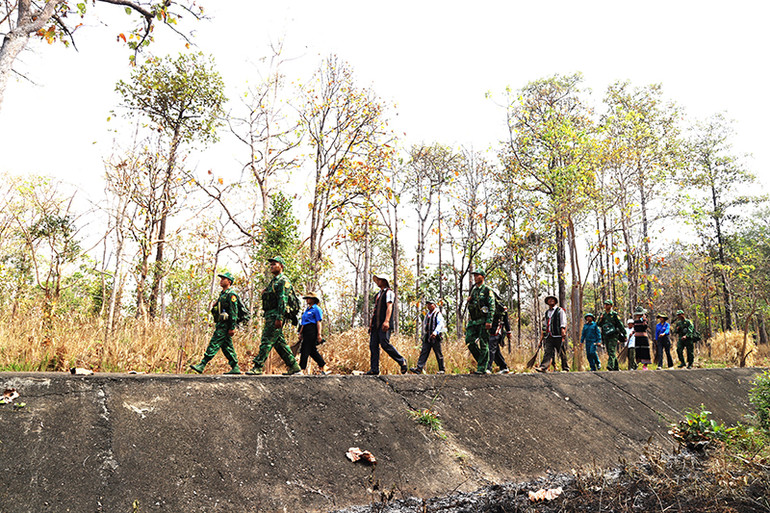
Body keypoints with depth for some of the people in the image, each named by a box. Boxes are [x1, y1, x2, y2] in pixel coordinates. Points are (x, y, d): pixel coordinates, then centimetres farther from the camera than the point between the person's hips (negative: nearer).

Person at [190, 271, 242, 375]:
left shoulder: (231, 294, -11)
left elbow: (234, 312, -17)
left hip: (225, 325, -10)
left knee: (214, 344, -10)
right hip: (220, 324, 10)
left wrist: (232, 327, -20)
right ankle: (235, 368, 10)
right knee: (227, 347, 8)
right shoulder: (222, 294, 21)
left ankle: (201, 366, -10)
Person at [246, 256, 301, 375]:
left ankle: (258, 367, -8)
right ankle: (294, 367, 12)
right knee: (279, 343, 9)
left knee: (266, 341, -10)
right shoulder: (273, 281, 23)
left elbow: (283, 300, -18)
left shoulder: (283, 281, -8)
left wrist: (279, 318, -23)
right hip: (270, 316, 10)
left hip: (275, 316, -10)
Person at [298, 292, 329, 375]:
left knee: (305, 350, -10)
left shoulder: (316, 309, -4)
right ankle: (323, 368, 13)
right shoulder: (307, 309, 22)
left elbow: (319, 322, -12)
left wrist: (319, 334, -19)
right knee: (312, 351, 8)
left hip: (312, 331, -9)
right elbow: (303, 323, 24)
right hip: (306, 331, 9)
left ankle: (301, 369, -10)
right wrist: (300, 333, 18)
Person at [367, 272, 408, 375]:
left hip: (384, 324, -8)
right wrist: (371, 323, 20)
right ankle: (374, 369, 3)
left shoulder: (389, 292, -2)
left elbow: (389, 307, -15)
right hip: (375, 324, 8)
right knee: (373, 345, 1)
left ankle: (402, 361, 0)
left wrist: (386, 321, -27)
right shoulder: (379, 294, 24)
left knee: (385, 344, -15)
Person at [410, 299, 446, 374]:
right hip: (427, 338, 6)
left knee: (439, 354, 0)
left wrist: (436, 332, -33)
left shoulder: (438, 314, -1)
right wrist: (423, 336, 22)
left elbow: (440, 324, -16)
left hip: (435, 338, -6)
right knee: (423, 352, -4)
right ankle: (419, 368, -11)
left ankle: (442, 370, 8)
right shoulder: (427, 315, 21)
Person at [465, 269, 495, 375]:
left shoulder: (487, 291, -3)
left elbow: (492, 307, -11)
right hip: (472, 321, 7)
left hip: (483, 321, -7)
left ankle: (482, 368, -2)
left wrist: (489, 321, -18)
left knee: (483, 345, -4)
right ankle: (481, 361, 15)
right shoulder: (473, 290, 17)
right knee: (469, 341, 1)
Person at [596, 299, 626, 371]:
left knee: (612, 351, -17)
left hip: (613, 336, -6)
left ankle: (610, 365, -27)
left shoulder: (614, 314, -2)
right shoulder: (602, 315, 13)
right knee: (609, 352, 9)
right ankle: (616, 367, 20)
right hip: (605, 336, 6)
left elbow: (620, 324, -2)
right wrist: (600, 320, -9)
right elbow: (598, 324, 11)